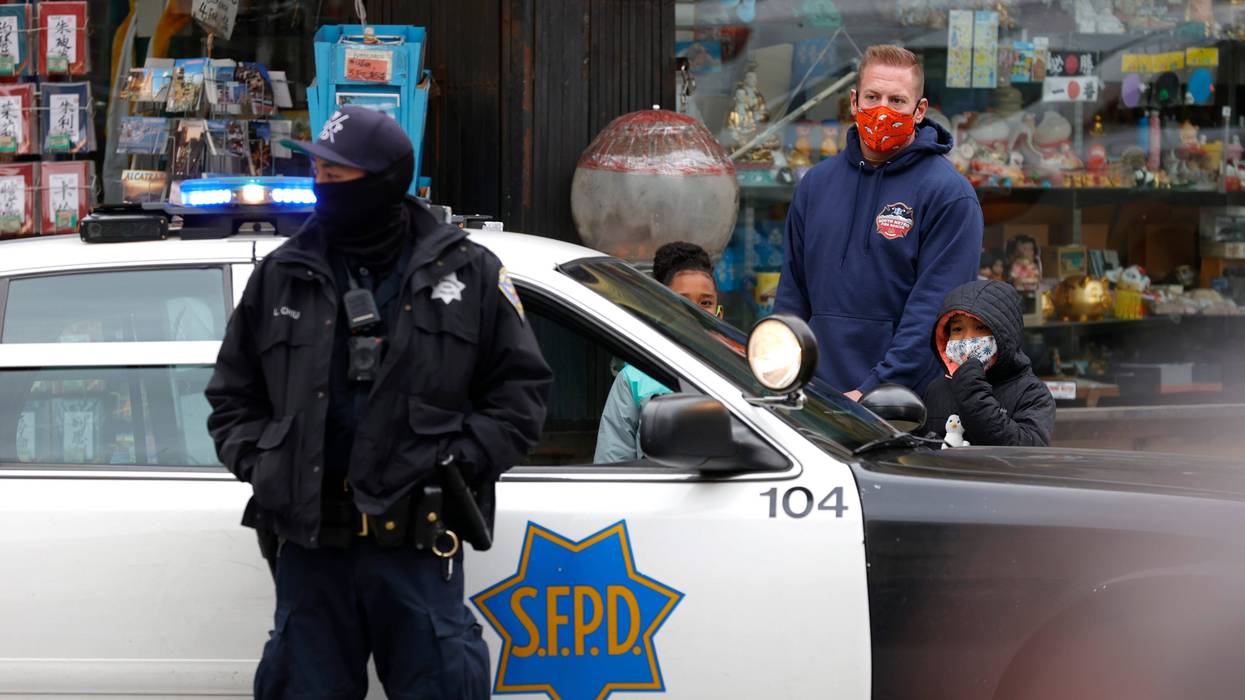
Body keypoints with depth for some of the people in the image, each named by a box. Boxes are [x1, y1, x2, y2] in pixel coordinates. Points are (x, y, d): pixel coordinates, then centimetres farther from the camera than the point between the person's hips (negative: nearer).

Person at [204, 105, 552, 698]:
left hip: (418, 544, -2)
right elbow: (232, 396, 18)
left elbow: (520, 387, 7)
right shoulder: (282, 277, 10)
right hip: (311, 543, 2)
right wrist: (260, 462, 1)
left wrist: (462, 458, -6)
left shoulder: (466, 272, 4)